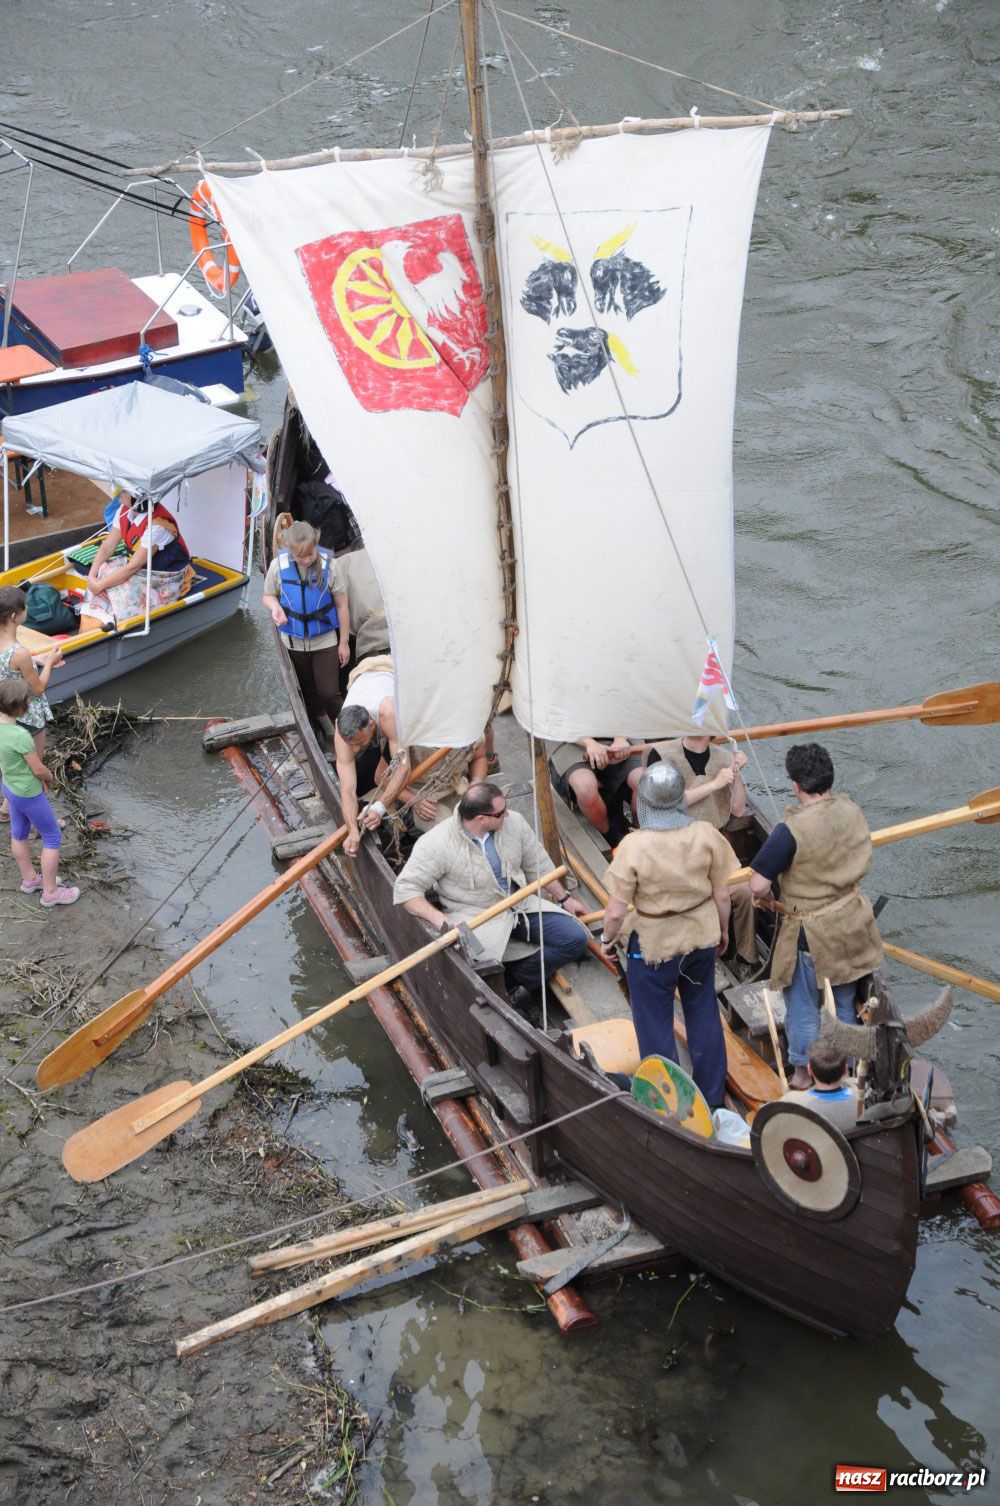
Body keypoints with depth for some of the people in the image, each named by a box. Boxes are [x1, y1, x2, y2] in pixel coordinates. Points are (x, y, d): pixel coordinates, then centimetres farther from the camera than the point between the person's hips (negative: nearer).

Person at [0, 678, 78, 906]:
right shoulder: (20, 736, -35)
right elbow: (39, 769, -22)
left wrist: (39, 777, 5)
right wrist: (49, 777, 0)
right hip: (28, 795, -8)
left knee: (19, 834, 25)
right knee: (52, 837, 10)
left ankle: (29, 879, 44)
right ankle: (50, 891, 21)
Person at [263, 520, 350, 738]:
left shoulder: (330, 564, -21)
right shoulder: (278, 565, -18)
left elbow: (342, 605, -11)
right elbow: (268, 596, 0)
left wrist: (344, 642, -6)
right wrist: (275, 608, -25)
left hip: (325, 640, -2)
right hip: (294, 641, 2)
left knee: (328, 691, -4)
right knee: (307, 687, 22)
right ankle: (321, 718, 48)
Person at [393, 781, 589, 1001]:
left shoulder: (513, 822, -5)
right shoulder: (436, 844, -19)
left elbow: (538, 865, 12)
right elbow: (405, 889, -17)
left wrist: (564, 898, 17)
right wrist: (439, 919, -31)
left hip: (522, 905, 5)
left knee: (575, 939, -10)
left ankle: (512, 982, -4)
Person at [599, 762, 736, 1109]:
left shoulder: (633, 846, -25)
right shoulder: (706, 835, -15)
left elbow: (616, 911, -19)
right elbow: (722, 894, -5)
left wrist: (607, 938, 1)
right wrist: (723, 929, 14)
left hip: (654, 946, -4)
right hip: (702, 937, 4)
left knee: (655, 1025, 15)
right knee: (703, 1015, 24)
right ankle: (711, 1095, 38)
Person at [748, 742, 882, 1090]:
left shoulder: (792, 830, -28)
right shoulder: (852, 812, -8)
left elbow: (758, 884, -26)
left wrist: (764, 898, -4)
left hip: (810, 933, -6)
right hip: (851, 925, 6)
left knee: (803, 1007, 14)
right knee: (843, 1003, 23)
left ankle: (803, 1075, 29)